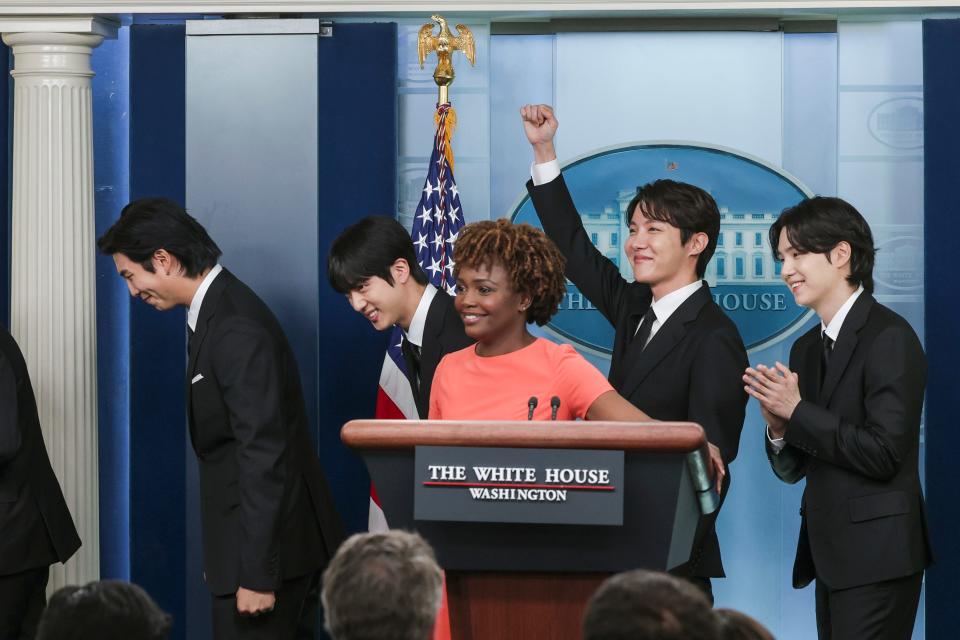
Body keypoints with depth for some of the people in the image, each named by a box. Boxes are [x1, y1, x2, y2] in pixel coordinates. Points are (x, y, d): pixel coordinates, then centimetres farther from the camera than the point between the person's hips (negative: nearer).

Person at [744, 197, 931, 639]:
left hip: (875, 555, -8)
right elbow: (792, 470, 16)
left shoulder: (889, 337, -11)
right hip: (831, 553, 8)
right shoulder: (806, 349, 14)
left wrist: (798, 412, -15)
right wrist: (778, 427, -6)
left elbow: (885, 453, -19)